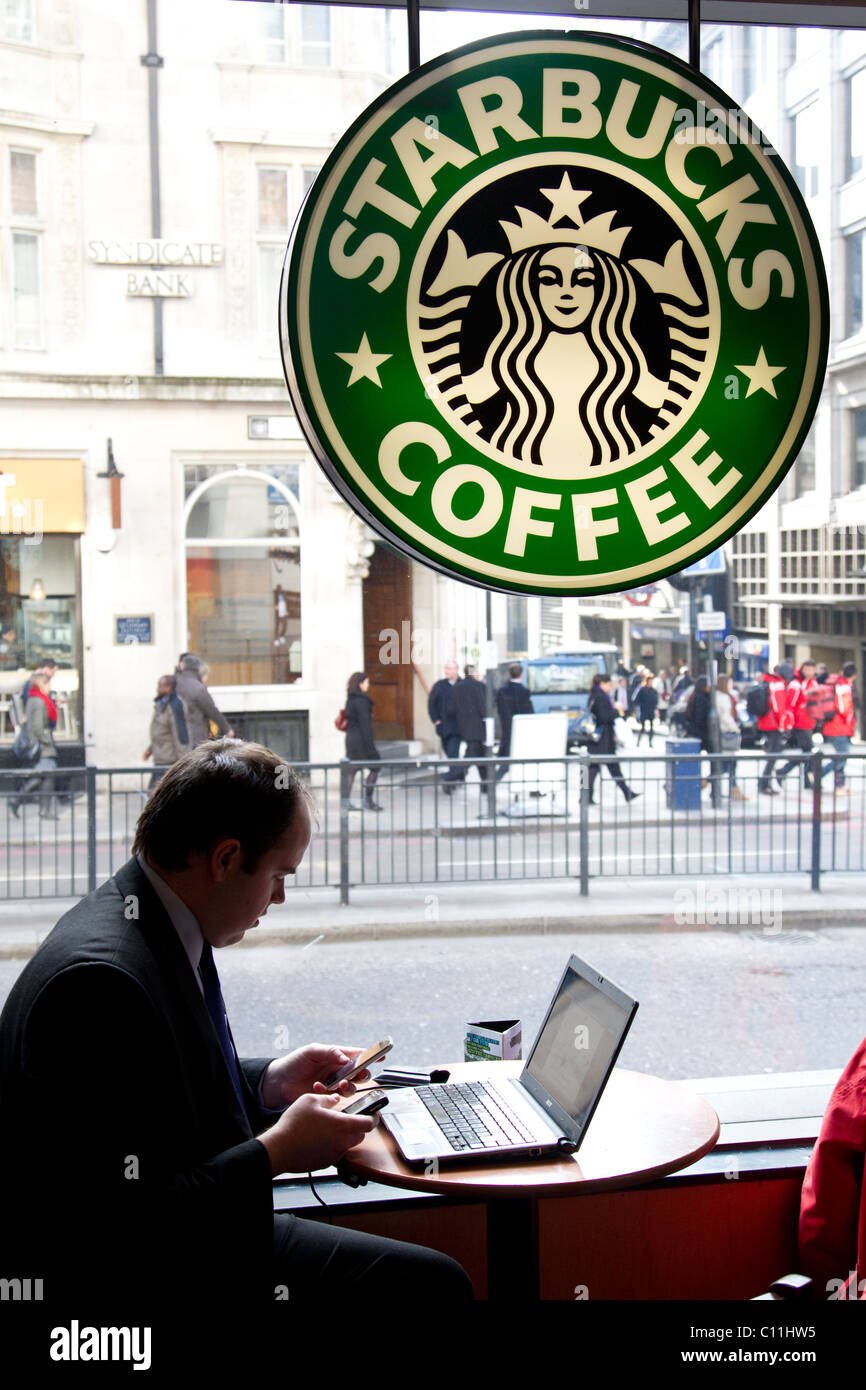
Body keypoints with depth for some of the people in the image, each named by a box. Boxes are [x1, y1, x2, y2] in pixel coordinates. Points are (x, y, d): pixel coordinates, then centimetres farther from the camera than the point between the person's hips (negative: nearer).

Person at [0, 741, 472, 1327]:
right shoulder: (101, 978, -29)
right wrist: (276, 1153, -19)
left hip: (215, 1242, 10)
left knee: (439, 1280, 12)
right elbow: (123, 1224, -28)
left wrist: (266, 1083, 6)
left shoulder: (155, 926, 2)